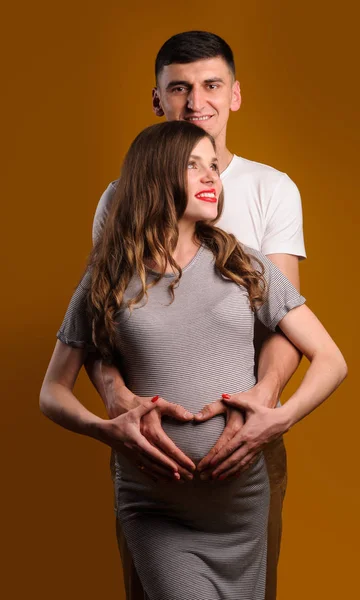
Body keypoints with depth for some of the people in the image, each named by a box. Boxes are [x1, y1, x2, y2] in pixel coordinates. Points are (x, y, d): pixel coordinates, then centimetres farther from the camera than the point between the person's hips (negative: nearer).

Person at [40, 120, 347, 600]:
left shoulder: (246, 267, 3)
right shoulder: (106, 284, 1)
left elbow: (331, 359, 3)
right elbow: (53, 392, 5)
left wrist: (282, 418, -14)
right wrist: (106, 429, -15)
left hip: (242, 504, 2)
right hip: (155, 510, -2)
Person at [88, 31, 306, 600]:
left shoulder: (273, 189, 0)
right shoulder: (122, 197, 1)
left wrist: (264, 394, -29)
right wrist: (117, 396, -27)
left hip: (246, 426, 0)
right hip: (147, 426, 1)